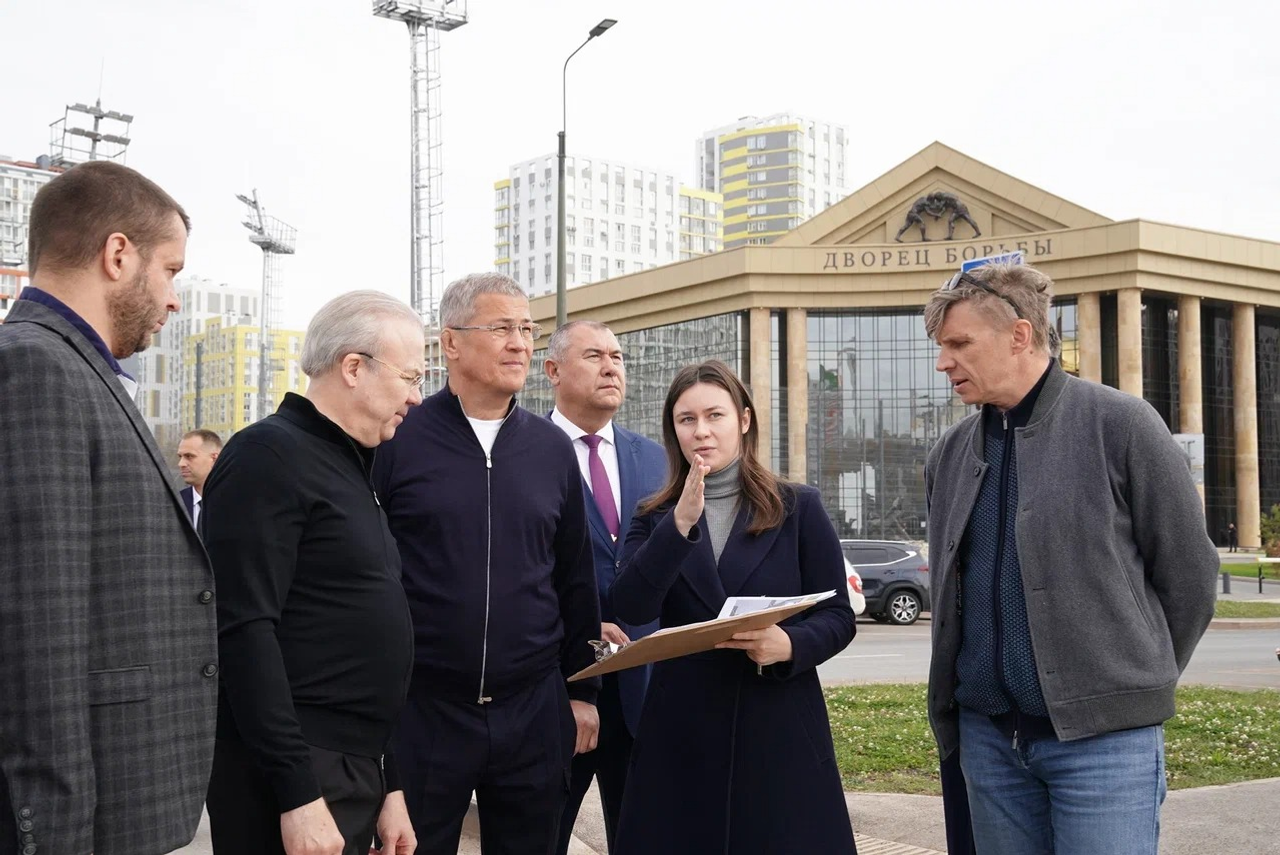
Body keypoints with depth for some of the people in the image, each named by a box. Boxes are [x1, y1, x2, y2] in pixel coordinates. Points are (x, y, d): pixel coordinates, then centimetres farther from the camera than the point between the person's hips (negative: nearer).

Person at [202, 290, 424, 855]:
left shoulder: (348, 468, 15)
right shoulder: (268, 456, -12)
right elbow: (243, 632, -20)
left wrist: (389, 786, 15)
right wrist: (297, 793, -23)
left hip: (357, 768, 9)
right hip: (293, 775, -9)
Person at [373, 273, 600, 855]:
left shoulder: (553, 449, 6)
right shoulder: (396, 440, -5)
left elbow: (575, 580, 11)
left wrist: (582, 690, 10)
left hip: (533, 714, 3)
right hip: (421, 711, -3)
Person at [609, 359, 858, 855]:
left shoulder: (798, 507, 4)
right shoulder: (654, 519, 8)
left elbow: (838, 616, 2)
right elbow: (631, 609, -9)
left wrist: (791, 644, -19)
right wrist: (680, 523, -19)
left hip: (780, 727, -1)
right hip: (681, 729, 1)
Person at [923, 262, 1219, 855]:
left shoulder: (1119, 423, -6)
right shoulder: (950, 454, 9)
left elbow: (1188, 572, -2)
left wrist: (1135, 685, 4)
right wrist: (958, 702, 12)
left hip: (1102, 736, -5)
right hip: (988, 737, 5)